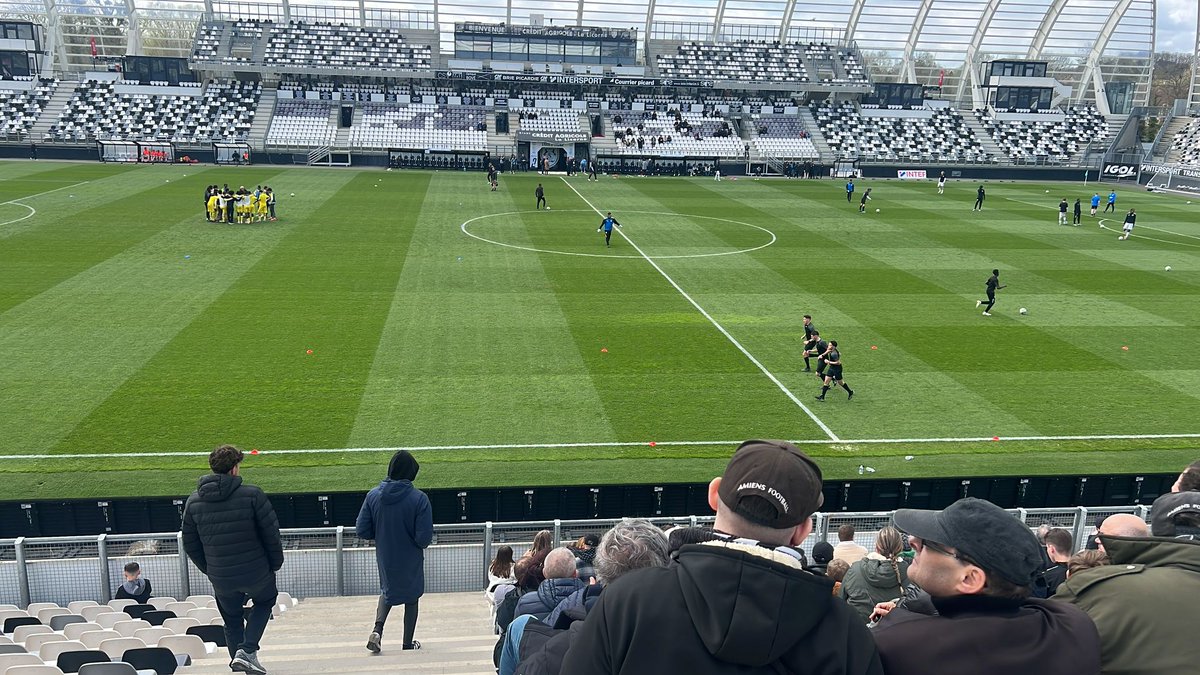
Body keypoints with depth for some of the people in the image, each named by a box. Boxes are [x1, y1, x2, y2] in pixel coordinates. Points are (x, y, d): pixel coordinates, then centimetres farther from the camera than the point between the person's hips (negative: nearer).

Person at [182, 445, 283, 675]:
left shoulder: (193, 501, -1)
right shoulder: (252, 495, -14)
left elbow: (190, 545, 6)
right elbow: (272, 534, -10)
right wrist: (276, 563, 5)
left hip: (220, 578, 3)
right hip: (257, 573, -3)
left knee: (231, 621, 23)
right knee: (264, 601, 25)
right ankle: (247, 650, 7)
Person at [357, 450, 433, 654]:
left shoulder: (373, 495, -12)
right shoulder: (419, 498, -22)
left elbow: (361, 531, -7)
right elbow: (424, 537, -21)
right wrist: (421, 544, 2)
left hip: (385, 557, 3)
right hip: (410, 560, -3)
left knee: (387, 590, 26)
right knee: (412, 596, 18)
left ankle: (377, 629, 5)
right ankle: (408, 642, 28)